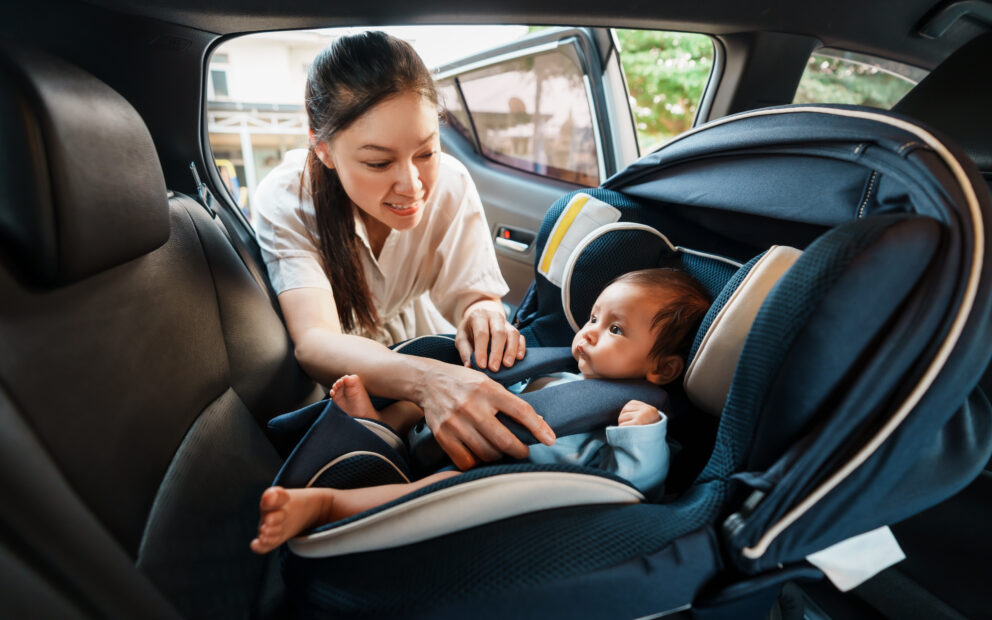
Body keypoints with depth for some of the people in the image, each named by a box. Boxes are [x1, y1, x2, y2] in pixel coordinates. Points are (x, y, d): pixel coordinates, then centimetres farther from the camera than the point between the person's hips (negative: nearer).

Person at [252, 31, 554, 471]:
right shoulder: (284, 203, -28)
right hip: (334, 374, -3)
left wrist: (483, 312, -44)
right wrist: (426, 380, -59)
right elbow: (315, 340, -40)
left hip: (418, 342, 4)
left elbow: (472, 293, -18)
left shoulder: (450, 183, -21)